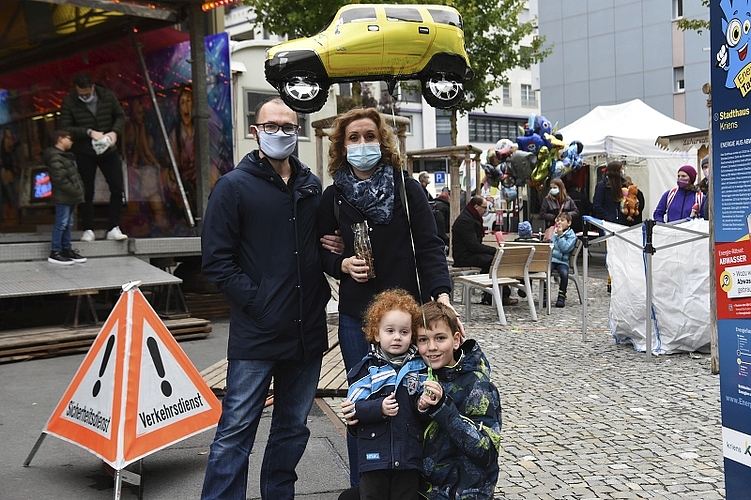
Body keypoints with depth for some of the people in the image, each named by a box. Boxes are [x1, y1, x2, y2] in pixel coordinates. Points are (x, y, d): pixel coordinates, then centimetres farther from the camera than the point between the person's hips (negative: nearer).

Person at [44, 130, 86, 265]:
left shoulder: (66, 156, 18)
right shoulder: (55, 158, -15)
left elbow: (75, 174, 22)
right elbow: (60, 179, -21)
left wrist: (80, 187, 9)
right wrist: (75, 191, -18)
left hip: (71, 197, 10)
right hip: (63, 198, -10)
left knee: (69, 223, 15)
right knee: (61, 224, -6)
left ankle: (67, 249, 24)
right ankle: (55, 253, -1)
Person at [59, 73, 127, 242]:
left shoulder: (107, 96, -6)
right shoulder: (69, 103, -12)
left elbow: (120, 116, 5)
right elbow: (64, 128, -14)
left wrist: (115, 132, -14)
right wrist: (89, 132, -25)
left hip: (108, 150, 2)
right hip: (84, 153, -2)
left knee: (117, 189, -2)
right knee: (87, 192, 5)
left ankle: (114, 229, 6)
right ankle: (88, 230, 15)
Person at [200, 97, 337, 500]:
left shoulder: (312, 187, 12)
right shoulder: (234, 186, -3)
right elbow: (217, 260, -8)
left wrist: (320, 294, 5)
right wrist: (255, 301, -15)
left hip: (307, 330, 5)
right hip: (255, 334, -5)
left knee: (293, 428, 15)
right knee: (236, 430, -1)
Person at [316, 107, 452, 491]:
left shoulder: (406, 188, -2)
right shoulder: (333, 197, 5)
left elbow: (429, 245, -6)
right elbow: (320, 250, 13)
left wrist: (441, 292, -19)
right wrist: (342, 264, -8)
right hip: (355, 315, 2)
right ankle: (360, 485, 22)